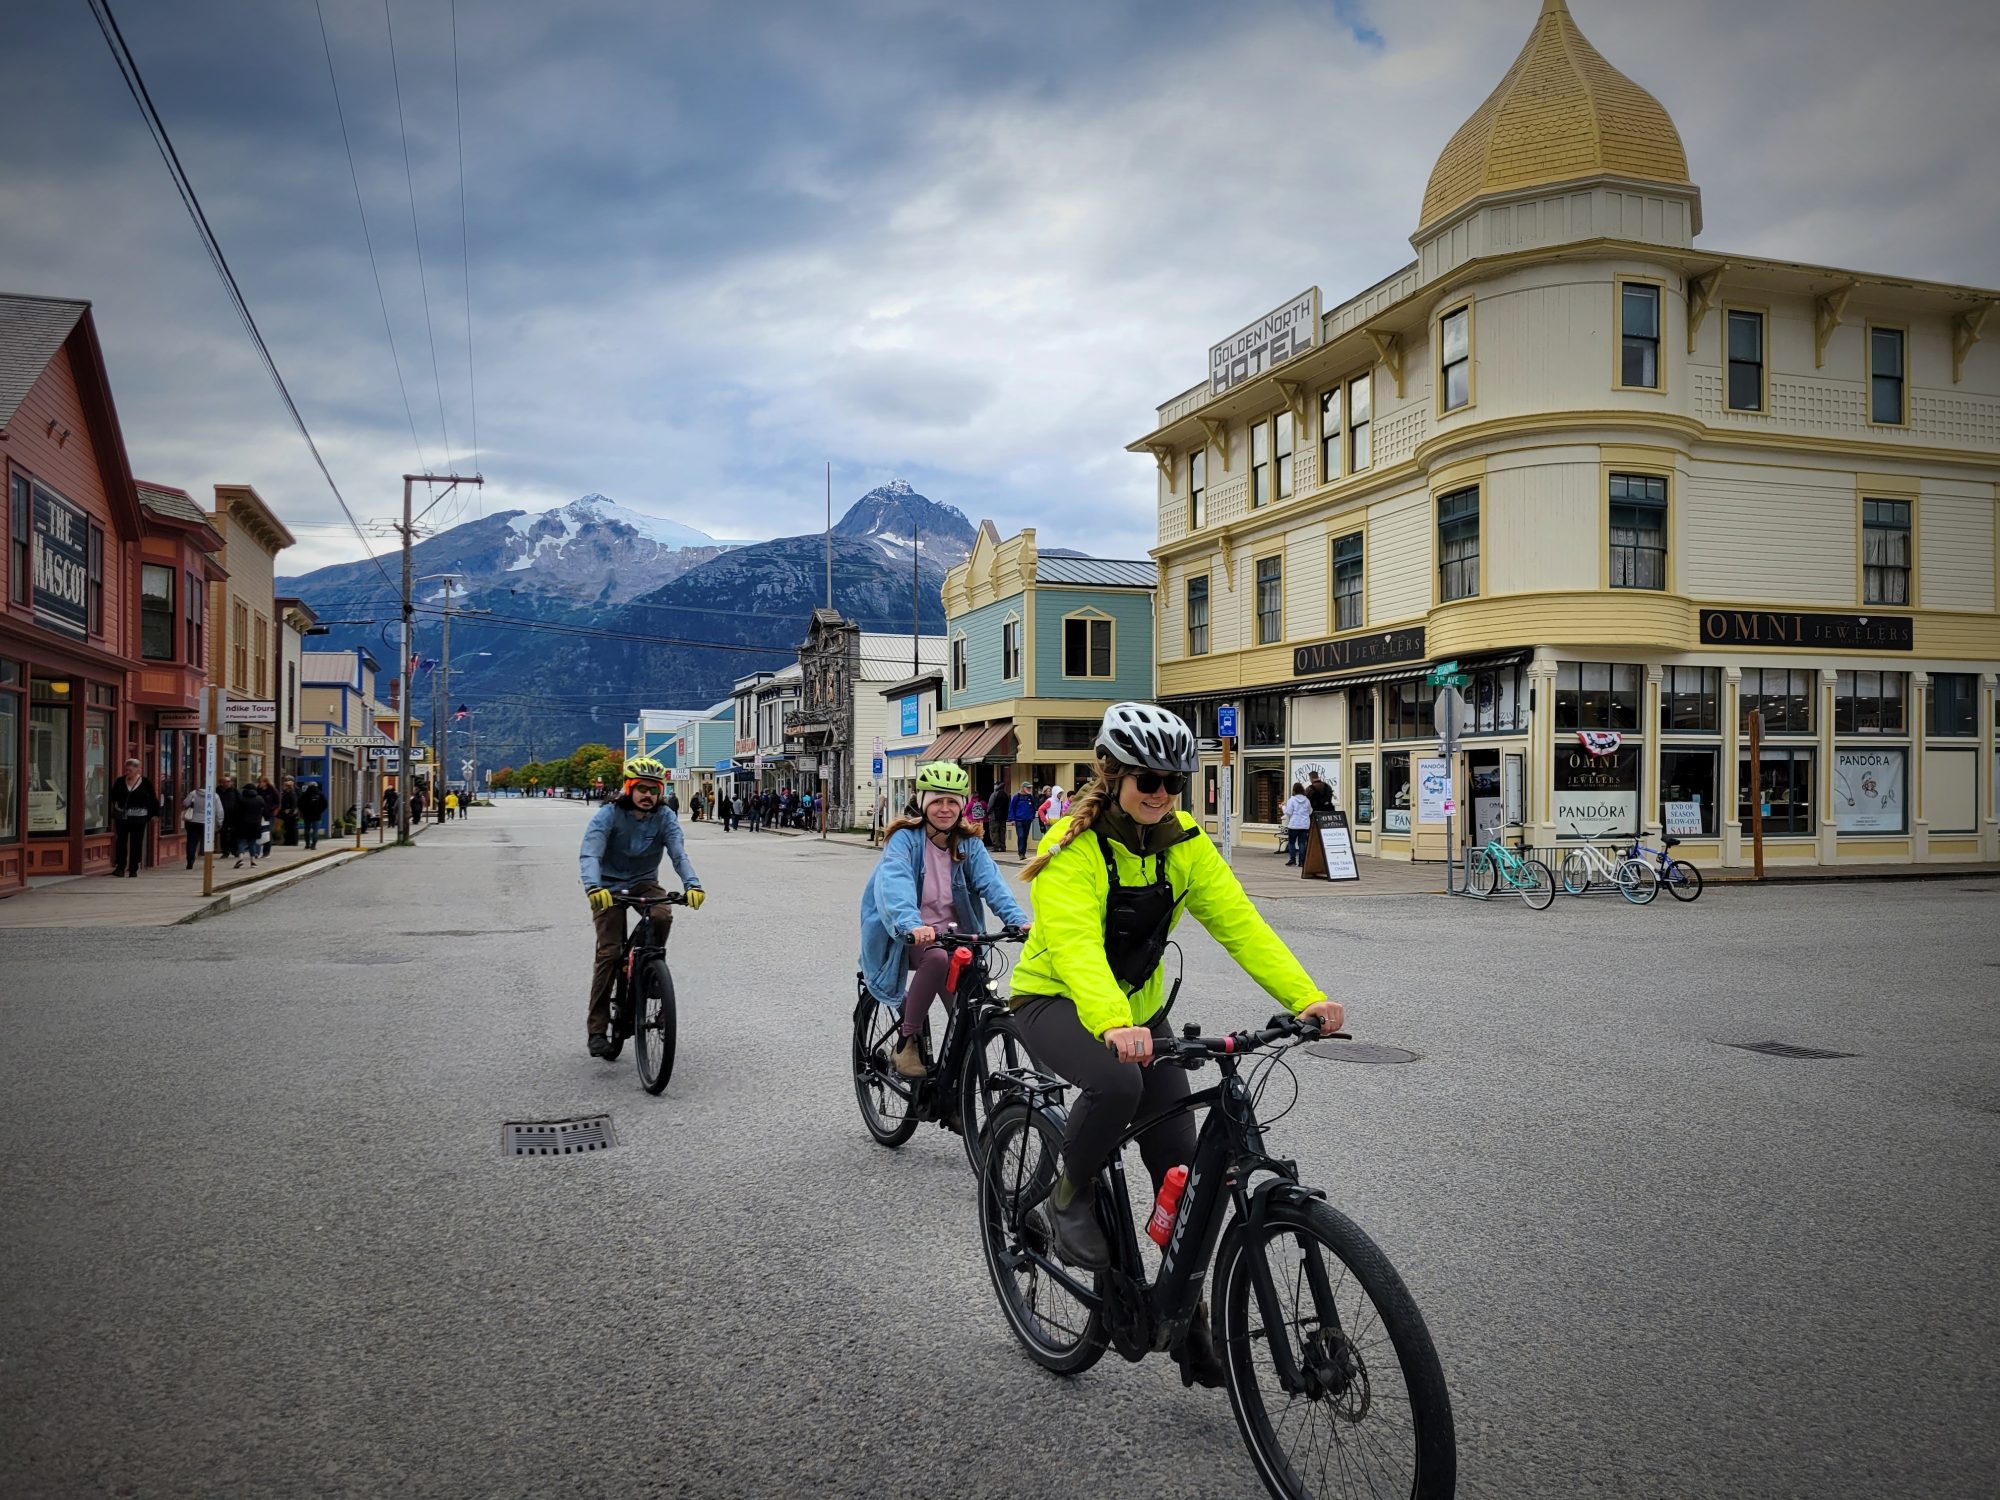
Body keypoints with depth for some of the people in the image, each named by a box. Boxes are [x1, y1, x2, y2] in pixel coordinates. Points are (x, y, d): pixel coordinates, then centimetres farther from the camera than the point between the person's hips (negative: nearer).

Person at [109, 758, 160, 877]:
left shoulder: (146, 783, -1)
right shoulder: (120, 782, 4)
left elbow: (153, 800, 2)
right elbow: (112, 796, 9)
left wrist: (154, 815, 0)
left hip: (138, 818, -1)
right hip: (121, 816, 2)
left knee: (136, 843, 3)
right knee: (121, 841, -1)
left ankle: (133, 869, 10)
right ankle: (120, 867, 3)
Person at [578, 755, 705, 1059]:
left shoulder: (665, 817, -11)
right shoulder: (608, 815, -18)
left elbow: (678, 853, -22)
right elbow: (589, 854, -31)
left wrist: (692, 884, -42)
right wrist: (594, 887, -50)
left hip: (644, 883, 2)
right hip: (609, 886, -2)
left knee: (662, 917, -31)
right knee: (609, 952, -12)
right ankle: (596, 1029, -6)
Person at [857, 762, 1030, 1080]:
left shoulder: (969, 844, 2)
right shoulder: (905, 839, -11)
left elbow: (991, 882, -14)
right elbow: (895, 883, -30)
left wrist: (1018, 919, -33)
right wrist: (912, 925, -49)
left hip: (952, 933, 4)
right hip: (909, 936, -4)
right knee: (938, 957, -36)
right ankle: (908, 1040, -19)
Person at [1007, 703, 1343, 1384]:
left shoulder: (1184, 843, -5)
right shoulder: (1073, 847, -22)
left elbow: (1238, 923, -13)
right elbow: (1075, 944, -35)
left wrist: (1305, 997, -28)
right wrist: (1112, 1025, -53)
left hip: (1139, 1008, 5)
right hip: (1055, 1001, -5)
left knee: (1180, 1168, 0)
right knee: (1117, 1082, -37)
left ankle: (1187, 1318, 19)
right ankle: (1068, 1200, -8)